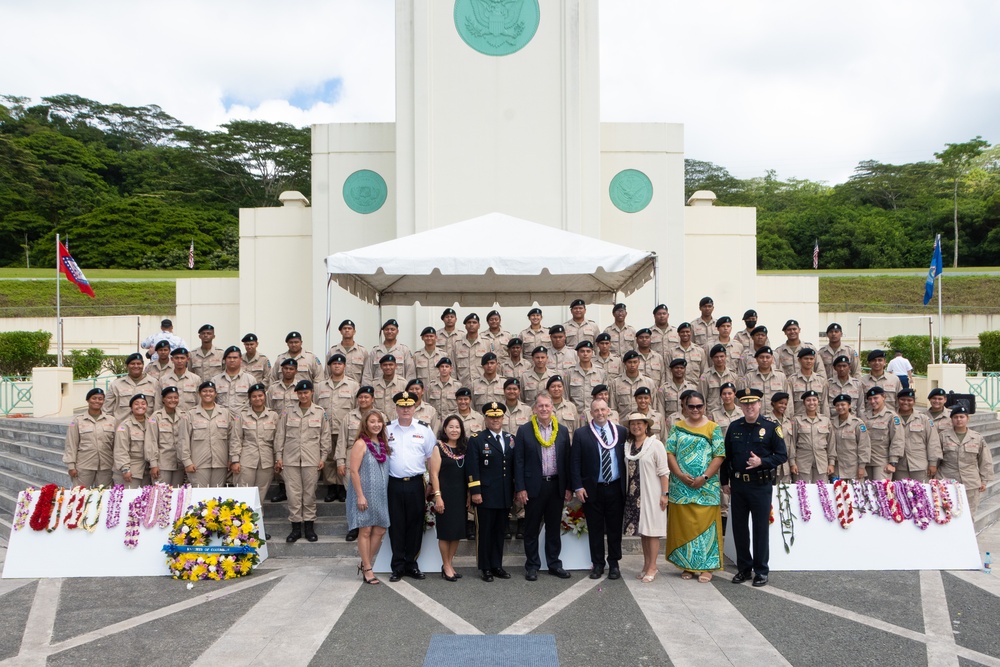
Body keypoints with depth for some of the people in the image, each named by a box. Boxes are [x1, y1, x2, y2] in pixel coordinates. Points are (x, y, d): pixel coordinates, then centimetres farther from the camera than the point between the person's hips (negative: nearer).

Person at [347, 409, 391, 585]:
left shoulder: (383, 444, 10)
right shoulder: (361, 444, -9)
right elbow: (354, 471, -14)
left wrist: (386, 493, 10)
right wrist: (360, 495, -19)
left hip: (380, 495, 7)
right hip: (365, 494, -7)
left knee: (380, 531, 7)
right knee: (365, 531, 1)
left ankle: (365, 564, 22)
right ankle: (367, 570, 10)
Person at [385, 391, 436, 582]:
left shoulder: (424, 429, 3)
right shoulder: (387, 429, 3)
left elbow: (432, 457, 7)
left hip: (416, 484, 1)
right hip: (394, 484, 0)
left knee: (415, 525, 7)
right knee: (396, 525, 4)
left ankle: (411, 564, 20)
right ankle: (398, 566, 14)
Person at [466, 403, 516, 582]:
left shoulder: (511, 439, 12)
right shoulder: (477, 440, -3)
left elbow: (514, 466, 14)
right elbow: (473, 468, -8)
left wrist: (516, 490, 11)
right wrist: (475, 491, -13)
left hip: (505, 496, 5)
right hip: (486, 495, -4)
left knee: (500, 532, 11)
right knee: (485, 532, 3)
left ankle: (497, 565, 21)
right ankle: (485, 567, 13)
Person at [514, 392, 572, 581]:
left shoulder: (562, 431, 6)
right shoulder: (524, 431, -3)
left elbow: (567, 460, 7)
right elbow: (519, 462, -4)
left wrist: (568, 487, 4)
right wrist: (520, 488, -9)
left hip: (556, 486, 3)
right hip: (534, 486, -2)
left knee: (554, 528, 11)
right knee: (532, 529, 6)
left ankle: (554, 564, 22)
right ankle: (532, 566, 17)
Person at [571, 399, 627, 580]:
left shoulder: (621, 432, 4)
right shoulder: (581, 434, -2)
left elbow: (626, 458, 6)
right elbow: (575, 462, -2)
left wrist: (628, 484, 1)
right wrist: (578, 487, -9)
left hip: (616, 488, 1)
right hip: (592, 489, -1)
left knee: (615, 528, 9)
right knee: (595, 529, 7)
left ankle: (614, 563, 22)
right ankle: (598, 564, 19)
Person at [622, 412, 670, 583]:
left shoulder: (655, 444, -8)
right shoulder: (627, 445, 8)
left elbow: (663, 471, -9)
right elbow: (627, 469, 11)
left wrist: (664, 494, -13)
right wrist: (626, 492, 7)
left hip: (651, 493, -5)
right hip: (634, 494, 5)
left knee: (651, 529, -1)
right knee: (642, 529, 11)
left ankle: (652, 567, 5)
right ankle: (646, 564, 20)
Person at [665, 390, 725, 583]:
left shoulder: (714, 428, 2)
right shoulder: (677, 427, 7)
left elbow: (719, 455, -5)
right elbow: (669, 453, 1)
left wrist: (704, 477, -15)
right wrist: (680, 475, -12)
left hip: (706, 487, -2)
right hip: (681, 486, 2)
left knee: (705, 525, 1)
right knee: (683, 525, 6)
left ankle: (705, 567, 10)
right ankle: (686, 565, 17)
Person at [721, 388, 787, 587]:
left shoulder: (771, 427, -4)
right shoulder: (734, 427, 6)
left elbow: (782, 456, -4)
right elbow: (726, 456, 12)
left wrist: (761, 462, -20)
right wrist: (725, 481, 11)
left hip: (761, 485, -4)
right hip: (737, 484, 4)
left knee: (761, 528, 3)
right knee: (739, 527, 9)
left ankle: (761, 571, 14)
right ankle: (743, 568, 22)